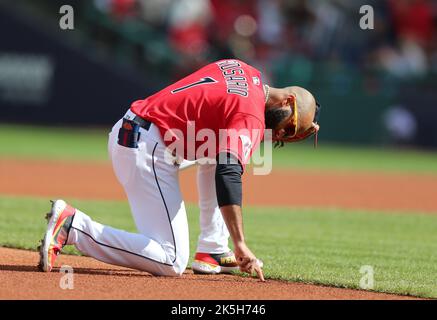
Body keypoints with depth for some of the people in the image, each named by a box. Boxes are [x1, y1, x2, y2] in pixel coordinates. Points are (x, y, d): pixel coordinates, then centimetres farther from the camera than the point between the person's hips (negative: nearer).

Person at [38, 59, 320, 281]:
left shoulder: (248, 72, 14)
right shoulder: (251, 116, -13)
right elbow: (229, 175, -25)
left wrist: (289, 135, 13)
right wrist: (240, 245, -29)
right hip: (150, 152, -10)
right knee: (172, 262, -12)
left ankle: (212, 252, 22)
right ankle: (73, 225, -14)